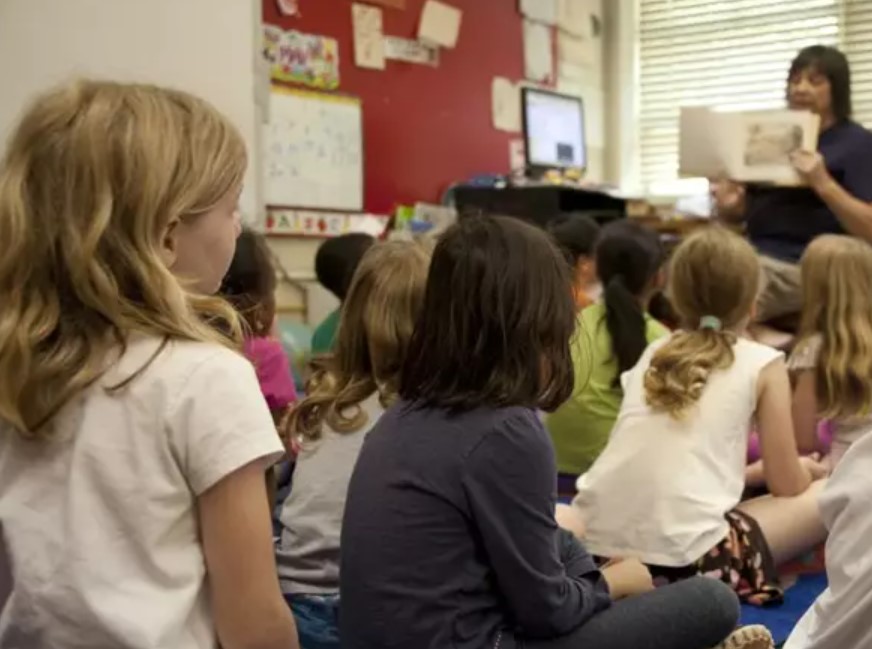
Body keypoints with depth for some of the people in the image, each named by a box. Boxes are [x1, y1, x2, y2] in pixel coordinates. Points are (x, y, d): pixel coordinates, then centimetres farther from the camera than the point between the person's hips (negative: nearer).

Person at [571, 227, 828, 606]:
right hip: (684, 556, -5)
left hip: (596, 543, 6)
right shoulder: (763, 363, 6)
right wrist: (809, 471, 35)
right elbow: (787, 485, 11)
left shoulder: (653, 353, 20)